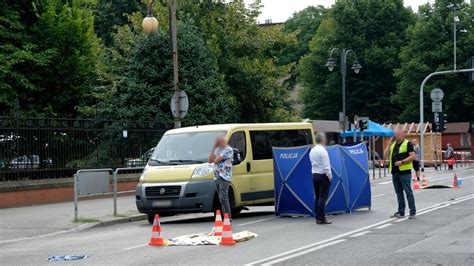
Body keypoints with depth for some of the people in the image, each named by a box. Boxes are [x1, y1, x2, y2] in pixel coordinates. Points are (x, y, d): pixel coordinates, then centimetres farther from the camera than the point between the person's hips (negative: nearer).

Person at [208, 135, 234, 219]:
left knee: (223, 198, -15)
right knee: (222, 198, 8)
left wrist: (215, 158, 6)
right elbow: (210, 160, 10)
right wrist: (214, 148, 7)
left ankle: (228, 218, -15)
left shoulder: (228, 150, -9)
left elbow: (217, 160, -16)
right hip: (217, 177, 8)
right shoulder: (217, 149, 18)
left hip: (224, 177, -8)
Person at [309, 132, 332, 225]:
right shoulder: (322, 150, -14)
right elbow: (326, 166, -17)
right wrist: (330, 176, -8)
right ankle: (321, 218, -8)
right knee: (323, 197, -7)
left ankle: (318, 218, 10)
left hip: (314, 175, 8)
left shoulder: (312, 150, 11)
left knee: (317, 196, 9)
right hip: (323, 176, -8)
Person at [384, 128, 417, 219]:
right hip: (395, 172, 7)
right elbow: (385, 155, 11)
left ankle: (413, 212, -4)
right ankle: (401, 212, 17)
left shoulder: (407, 143, -4)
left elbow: (413, 156, -12)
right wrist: (390, 144, 3)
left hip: (404, 172, -7)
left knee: (408, 192, -6)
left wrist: (402, 162, -20)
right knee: (399, 193, 11)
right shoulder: (393, 144, 17)